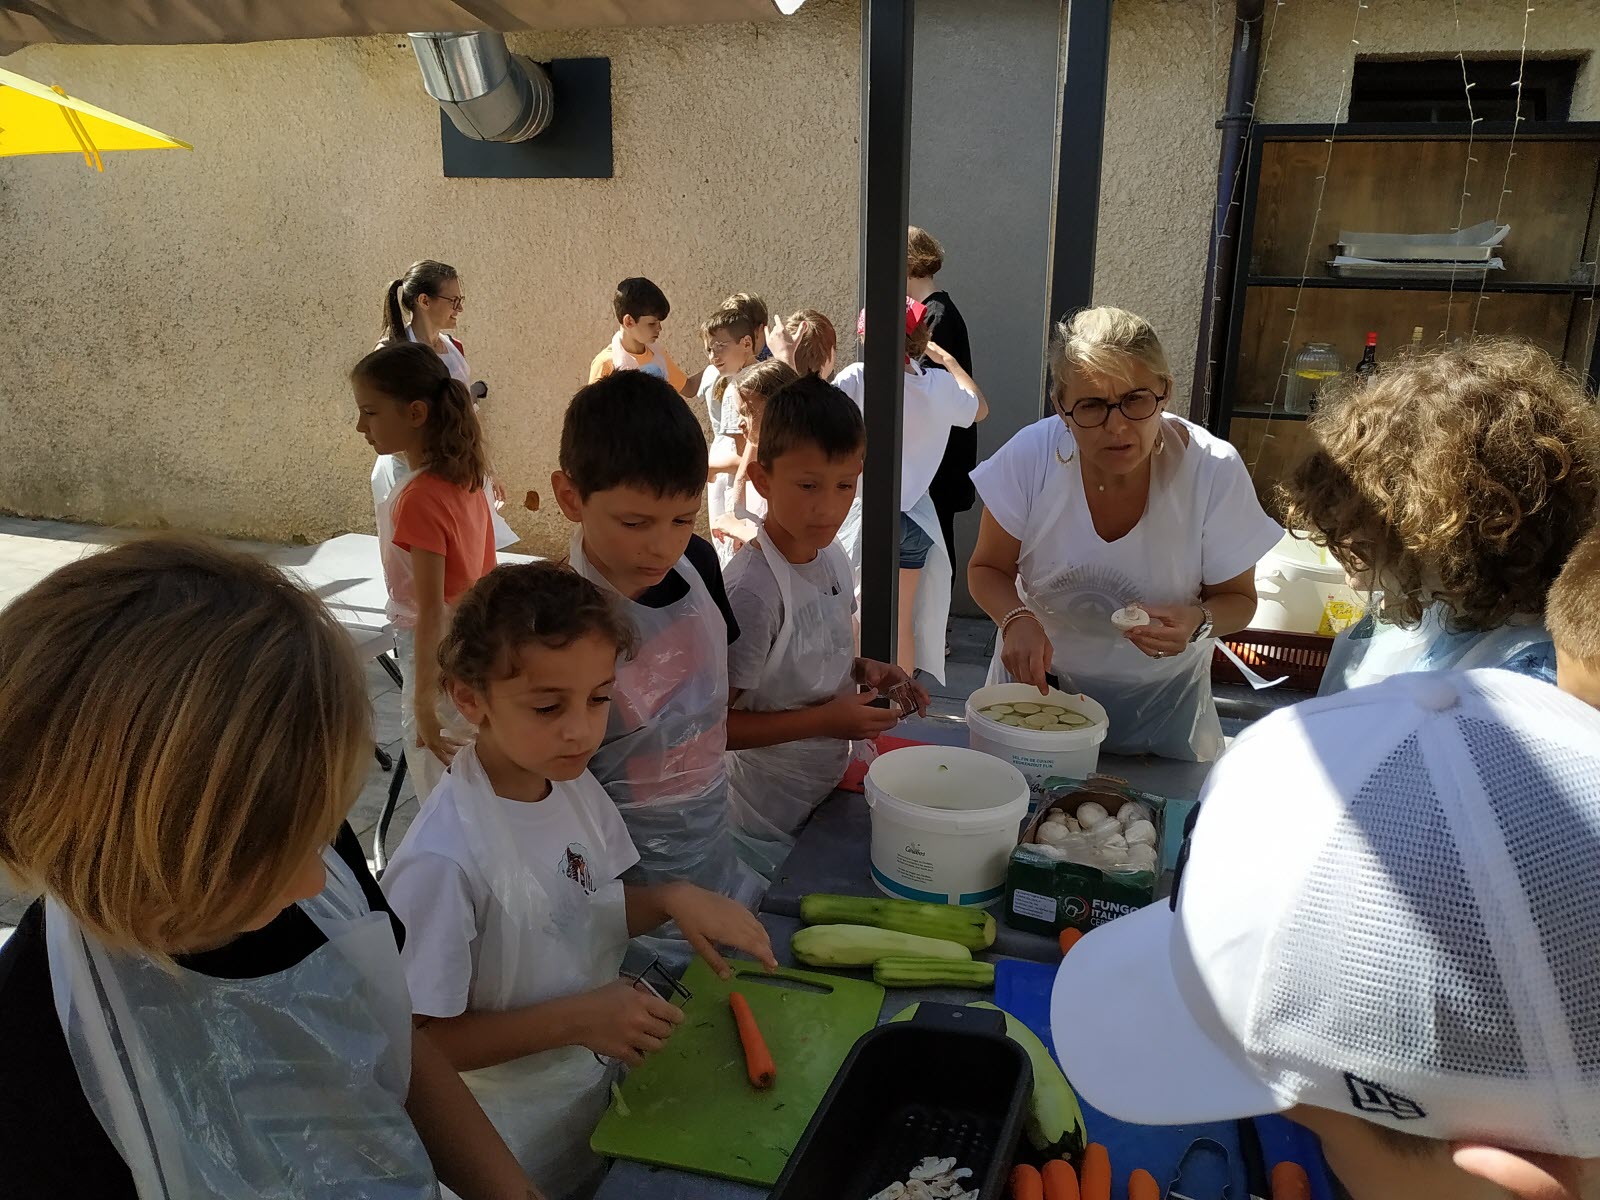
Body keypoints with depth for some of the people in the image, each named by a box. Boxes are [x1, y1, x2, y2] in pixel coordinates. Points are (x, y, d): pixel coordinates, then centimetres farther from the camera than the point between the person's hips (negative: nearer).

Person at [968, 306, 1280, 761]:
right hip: (1037, 679, 1)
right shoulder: (1031, 455, -21)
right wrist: (1016, 618, -29)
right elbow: (987, 569, -8)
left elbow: (1237, 598, -8)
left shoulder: (1214, 471, -22)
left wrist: (1198, 620, -31)